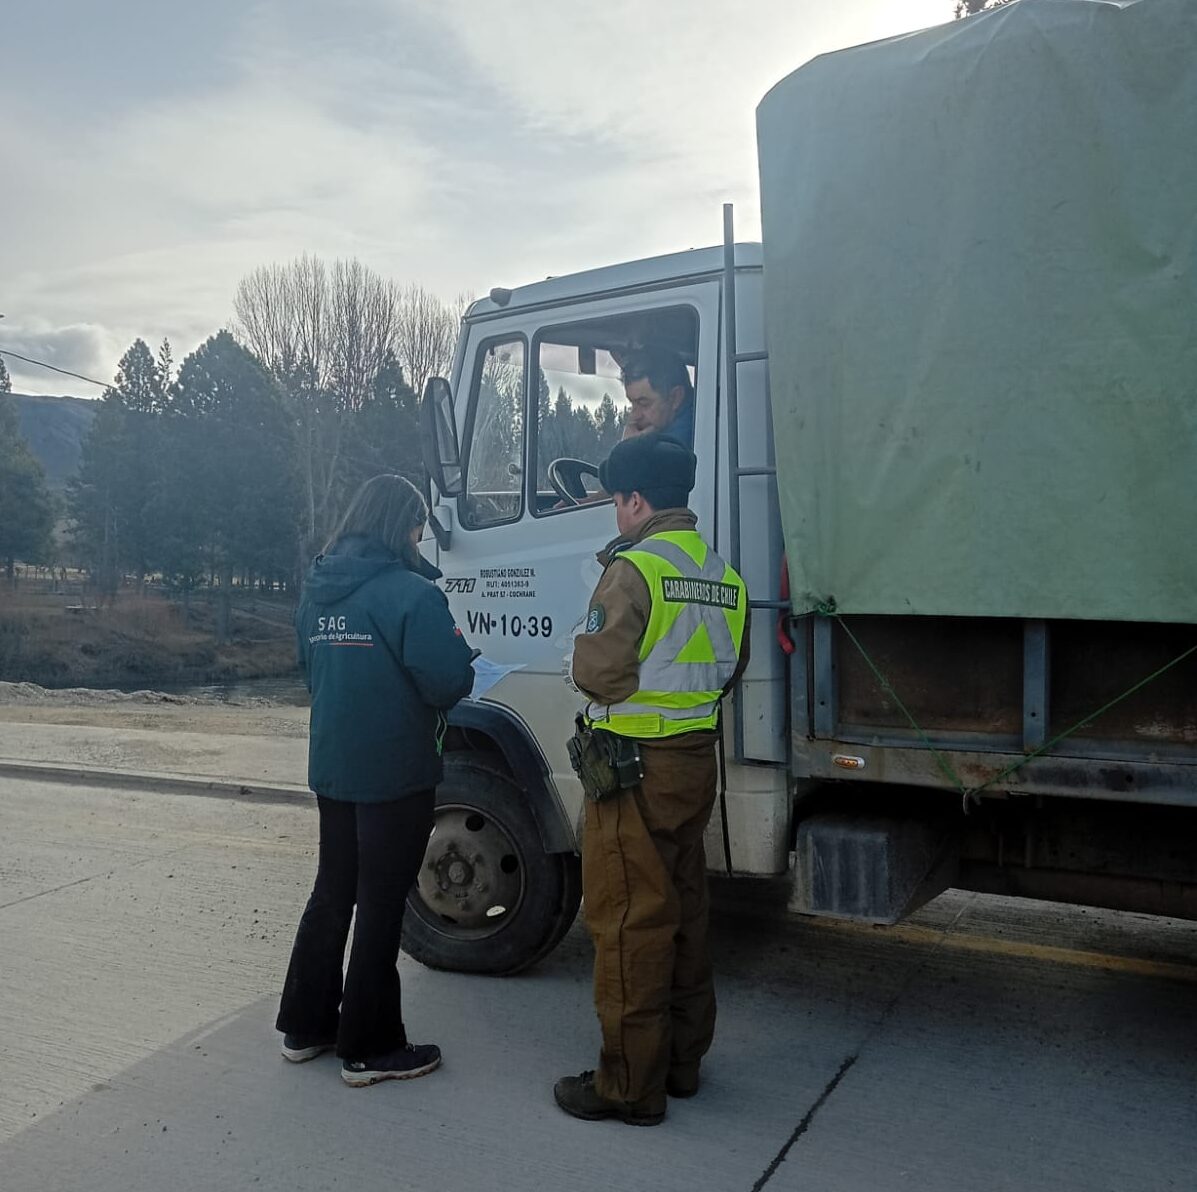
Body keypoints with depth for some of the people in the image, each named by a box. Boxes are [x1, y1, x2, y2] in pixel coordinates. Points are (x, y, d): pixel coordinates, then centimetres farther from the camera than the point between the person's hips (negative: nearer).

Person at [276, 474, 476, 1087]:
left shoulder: (317, 592, 7)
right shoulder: (412, 592, -18)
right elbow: (449, 681, -21)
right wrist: (455, 643, -1)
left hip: (331, 767, 7)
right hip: (395, 773, -7)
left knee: (331, 894, 20)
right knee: (380, 908, 4)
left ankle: (304, 1025, 32)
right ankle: (369, 1049, 16)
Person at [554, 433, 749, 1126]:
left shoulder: (635, 569, -17)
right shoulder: (724, 577, 8)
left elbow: (598, 672, -21)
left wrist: (586, 651, 0)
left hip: (636, 766, -8)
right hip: (698, 762, 8)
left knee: (630, 922, 2)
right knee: (685, 913, 17)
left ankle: (630, 1086, 13)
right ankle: (682, 1062, 31)